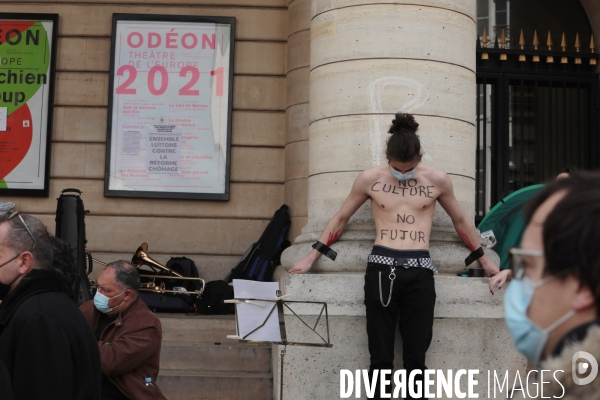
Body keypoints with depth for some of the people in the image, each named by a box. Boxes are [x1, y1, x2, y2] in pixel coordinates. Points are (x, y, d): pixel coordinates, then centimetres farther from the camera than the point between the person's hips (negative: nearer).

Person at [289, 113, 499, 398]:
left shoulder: (438, 180, 5)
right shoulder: (370, 179, 3)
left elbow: (460, 221, 20)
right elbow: (340, 218, 14)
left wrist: (484, 261, 25)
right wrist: (311, 258, 13)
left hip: (419, 271, 1)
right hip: (381, 268, 0)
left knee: (416, 356, 2)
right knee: (381, 356, 0)